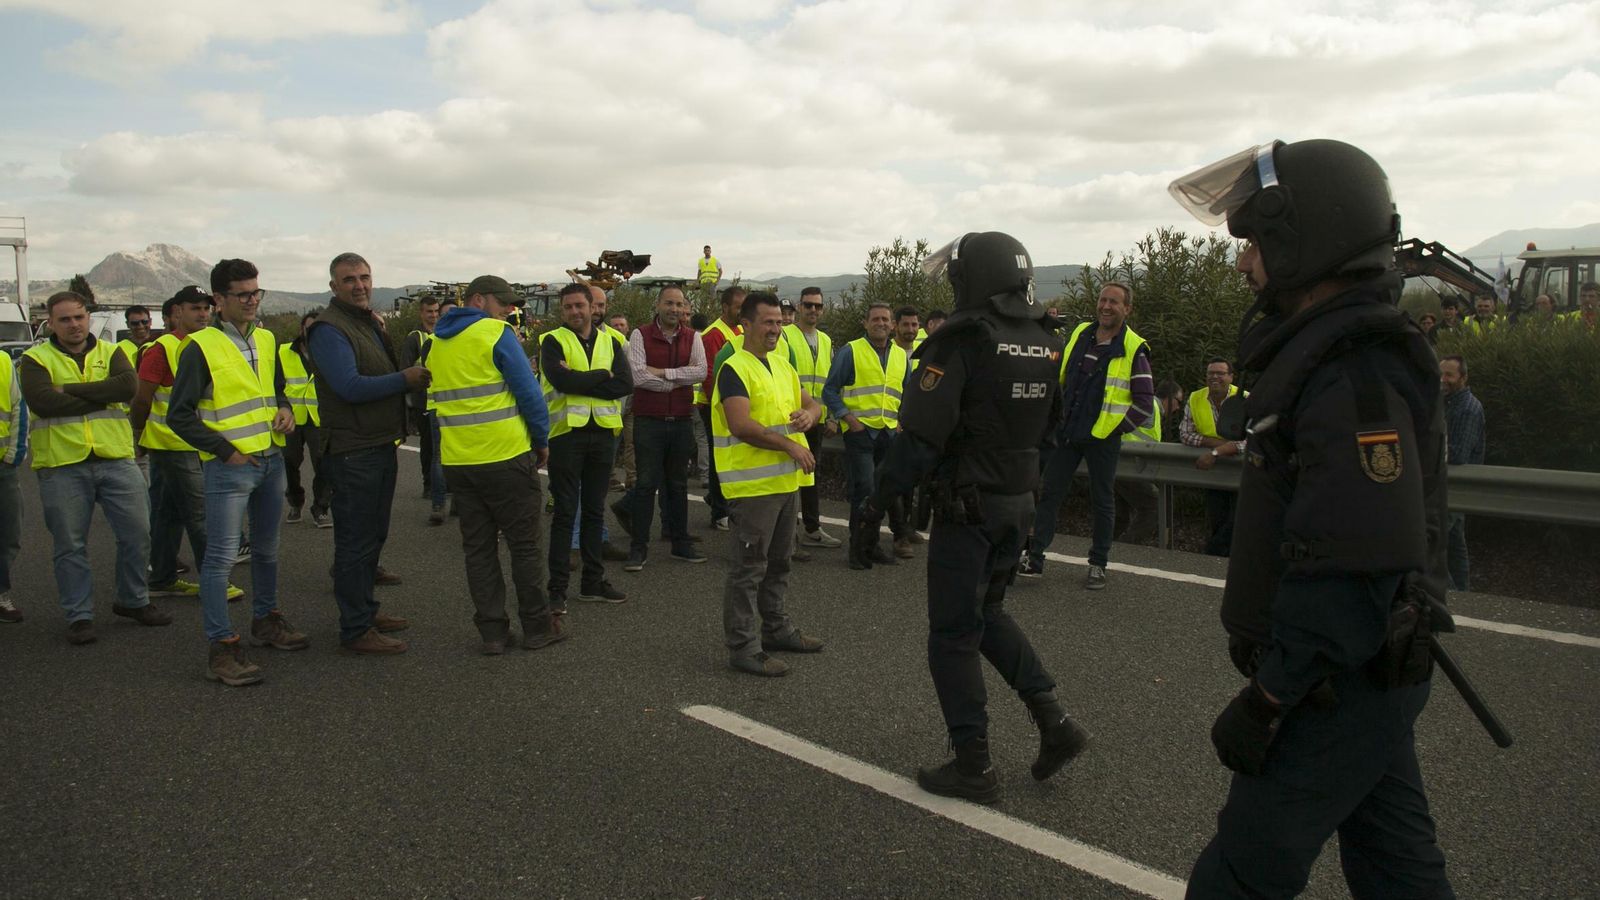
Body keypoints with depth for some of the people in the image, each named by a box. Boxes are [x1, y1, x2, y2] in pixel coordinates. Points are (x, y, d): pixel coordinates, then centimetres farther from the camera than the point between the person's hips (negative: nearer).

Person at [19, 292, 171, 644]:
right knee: (71, 546, 5)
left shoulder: (110, 353, 10)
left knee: (137, 534, 6)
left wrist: (71, 390, -14)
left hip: (116, 460, 2)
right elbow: (43, 402, -16)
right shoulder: (36, 360, 3)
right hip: (62, 466, -2)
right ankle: (79, 616, 17)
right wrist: (101, 398, -11)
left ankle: (133, 601, 24)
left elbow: (128, 386, -11)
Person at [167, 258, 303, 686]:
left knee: (267, 549, 18)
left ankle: (265, 620, 34)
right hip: (229, 466, -7)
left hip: (271, 460, 7)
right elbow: (180, 415, -9)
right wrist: (225, 451, -13)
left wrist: (285, 409, 2)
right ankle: (221, 647, -2)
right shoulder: (201, 347, -9)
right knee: (221, 556, -6)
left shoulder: (266, 340, 11)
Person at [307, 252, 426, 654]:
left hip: (380, 445, 10)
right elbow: (350, 386, -24)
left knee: (373, 535, 19)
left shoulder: (371, 323, 17)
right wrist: (405, 379, -18)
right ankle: (355, 629, 4)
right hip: (353, 451, -10)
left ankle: (365, 610, 32)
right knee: (356, 541, -4)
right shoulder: (328, 330, -14)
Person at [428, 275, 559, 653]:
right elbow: (529, 391, -11)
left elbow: (438, 398, 18)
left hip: (457, 461, 6)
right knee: (525, 544, 5)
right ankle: (537, 627, 12)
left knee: (478, 547, 11)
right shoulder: (496, 333, -8)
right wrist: (542, 440, 1)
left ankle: (492, 631, 12)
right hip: (506, 456, -6)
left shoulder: (437, 342, 13)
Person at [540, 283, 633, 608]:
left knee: (595, 509, 12)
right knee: (565, 512, -1)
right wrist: (602, 377, -10)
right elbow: (562, 380, -20)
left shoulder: (609, 341, 10)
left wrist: (580, 381, -13)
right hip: (566, 432, -4)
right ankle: (558, 587, 5)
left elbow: (626, 384, -6)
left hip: (603, 432, 4)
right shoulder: (553, 341, -1)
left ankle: (593, 581, 22)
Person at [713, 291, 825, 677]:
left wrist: (810, 414, -6)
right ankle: (742, 647, 4)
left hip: (786, 480, 9)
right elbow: (741, 425, -24)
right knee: (749, 566, -3)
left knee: (778, 561, 20)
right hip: (752, 484, -9)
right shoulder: (734, 369, -13)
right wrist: (790, 445, -20)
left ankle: (776, 629, 34)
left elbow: (811, 404, 19)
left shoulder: (782, 365, 15)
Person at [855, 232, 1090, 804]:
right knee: (987, 612, 24)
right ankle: (1054, 722, 17)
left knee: (954, 634, 4)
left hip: (967, 506, -7)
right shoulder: (1046, 344, 5)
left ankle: (973, 767, 11)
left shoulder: (963, 342, -18)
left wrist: (875, 505, -15)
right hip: (1020, 502, 7)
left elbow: (920, 438, -21)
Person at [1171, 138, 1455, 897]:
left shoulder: (1356, 378, -24)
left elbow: (1358, 570, -30)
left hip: (1336, 689, -10)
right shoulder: (1336, 351, 10)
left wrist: (1267, 699, -23)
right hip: (1370, 673, 10)